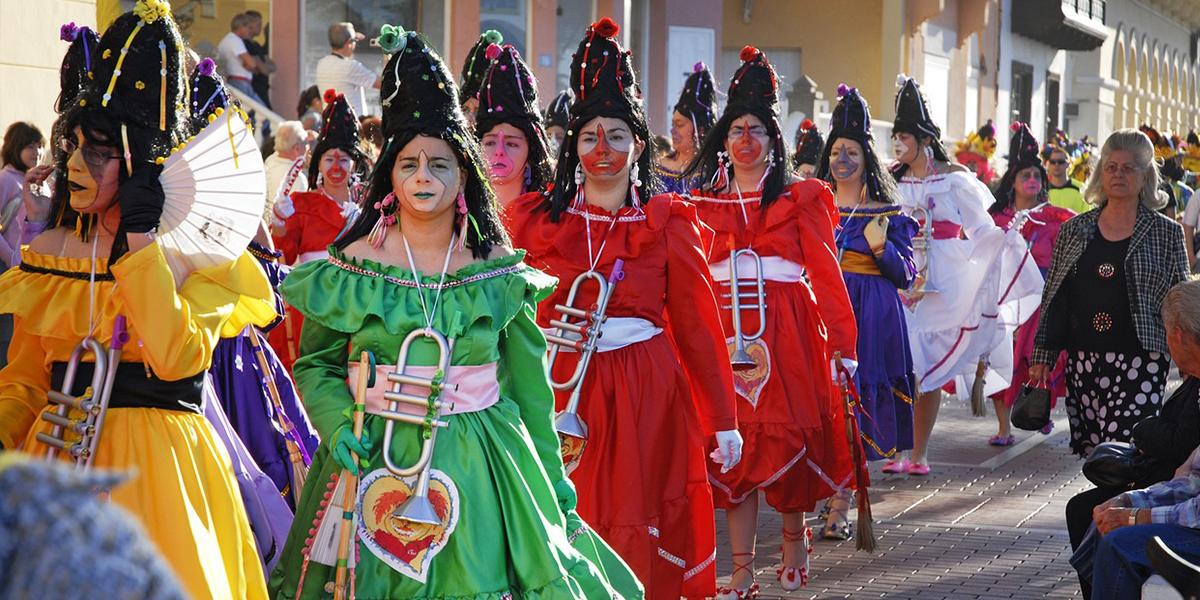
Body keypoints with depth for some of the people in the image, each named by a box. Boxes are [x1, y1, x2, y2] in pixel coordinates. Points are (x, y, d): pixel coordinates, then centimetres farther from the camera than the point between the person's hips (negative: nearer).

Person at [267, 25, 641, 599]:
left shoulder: (500, 271, 2)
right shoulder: (351, 266, 0)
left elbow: (529, 383, 7)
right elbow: (314, 363, 7)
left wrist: (554, 480, 8)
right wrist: (338, 424, -11)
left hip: (479, 460, 1)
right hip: (376, 460, 0)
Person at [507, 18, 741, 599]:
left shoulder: (668, 224, 3)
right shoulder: (534, 219, 5)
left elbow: (698, 326, 3)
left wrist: (724, 420, 3)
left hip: (645, 395, -1)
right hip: (558, 391, 1)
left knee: (636, 536, 0)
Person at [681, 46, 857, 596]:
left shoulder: (801, 197, 6)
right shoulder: (704, 203, 13)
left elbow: (825, 271, 1)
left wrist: (842, 341, -6)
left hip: (788, 326, -2)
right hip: (726, 331, 2)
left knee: (789, 434, -3)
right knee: (734, 443, -2)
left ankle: (794, 538, 23)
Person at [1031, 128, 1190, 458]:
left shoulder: (1166, 233, 5)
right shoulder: (1074, 231, 12)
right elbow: (1053, 296, 14)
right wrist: (1042, 356, 9)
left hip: (1140, 364, -3)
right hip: (1083, 362, 3)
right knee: (1088, 453, 3)